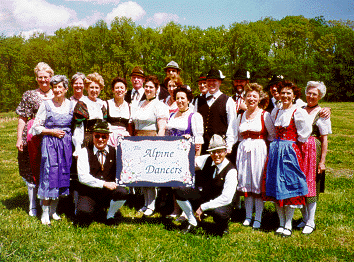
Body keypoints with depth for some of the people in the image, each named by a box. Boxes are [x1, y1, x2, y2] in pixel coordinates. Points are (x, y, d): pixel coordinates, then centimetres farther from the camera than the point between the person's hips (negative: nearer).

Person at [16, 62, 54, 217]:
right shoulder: (30, 95, 7)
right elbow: (22, 118, 4)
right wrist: (19, 138, -4)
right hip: (34, 137, -1)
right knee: (33, 171, 3)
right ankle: (33, 206, 15)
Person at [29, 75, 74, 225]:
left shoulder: (71, 105, 8)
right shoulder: (46, 105, 0)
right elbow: (36, 127, 0)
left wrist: (66, 133, -1)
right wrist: (52, 131, -10)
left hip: (66, 143, 3)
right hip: (49, 143, -3)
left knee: (63, 174, 5)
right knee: (49, 174, -5)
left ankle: (53, 210, 18)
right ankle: (45, 213, 5)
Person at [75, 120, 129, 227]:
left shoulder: (115, 152, 8)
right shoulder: (84, 153, 1)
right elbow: (83, 177, -11)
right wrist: (104, 184, -20)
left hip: (109, 193, 2)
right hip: (89, 194, -2)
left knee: (122, 192, -30)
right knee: (84, 214, -30)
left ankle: (110, 215, 0)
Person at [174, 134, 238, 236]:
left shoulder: (231, 171, -21)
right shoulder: (207, 160, -5)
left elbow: (226, 198, -26)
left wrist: (203, 207, -26)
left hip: (221, 204, -5)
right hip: (203, 196, 5)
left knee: (220, 214, -40)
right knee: (179, 191, -15)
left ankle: (222, 225, 1)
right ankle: (192, 222, 3)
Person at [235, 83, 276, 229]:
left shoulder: (265, 115, -4)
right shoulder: (241, 116, 10)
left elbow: (273, 135, -1)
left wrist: (261, 144, -7)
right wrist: (245, 145, 9)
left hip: (259, 150, -4)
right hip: (244, 150, 4)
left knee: (258, 183, -2)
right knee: (245, 183, 7)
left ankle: (258, 218, 8)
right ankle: (248, 216, 18)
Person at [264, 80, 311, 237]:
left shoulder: (299, 113, -6)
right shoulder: (275, 112, 11)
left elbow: (304, 133, -9)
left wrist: (291, 144, -2)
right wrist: (277, 144, 11)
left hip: (290, 152, -5)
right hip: (275, 151, 5)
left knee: (289, 186, -2)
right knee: (276, 187, 6)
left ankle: (288, 224, 9)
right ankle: (281, 222, 17)